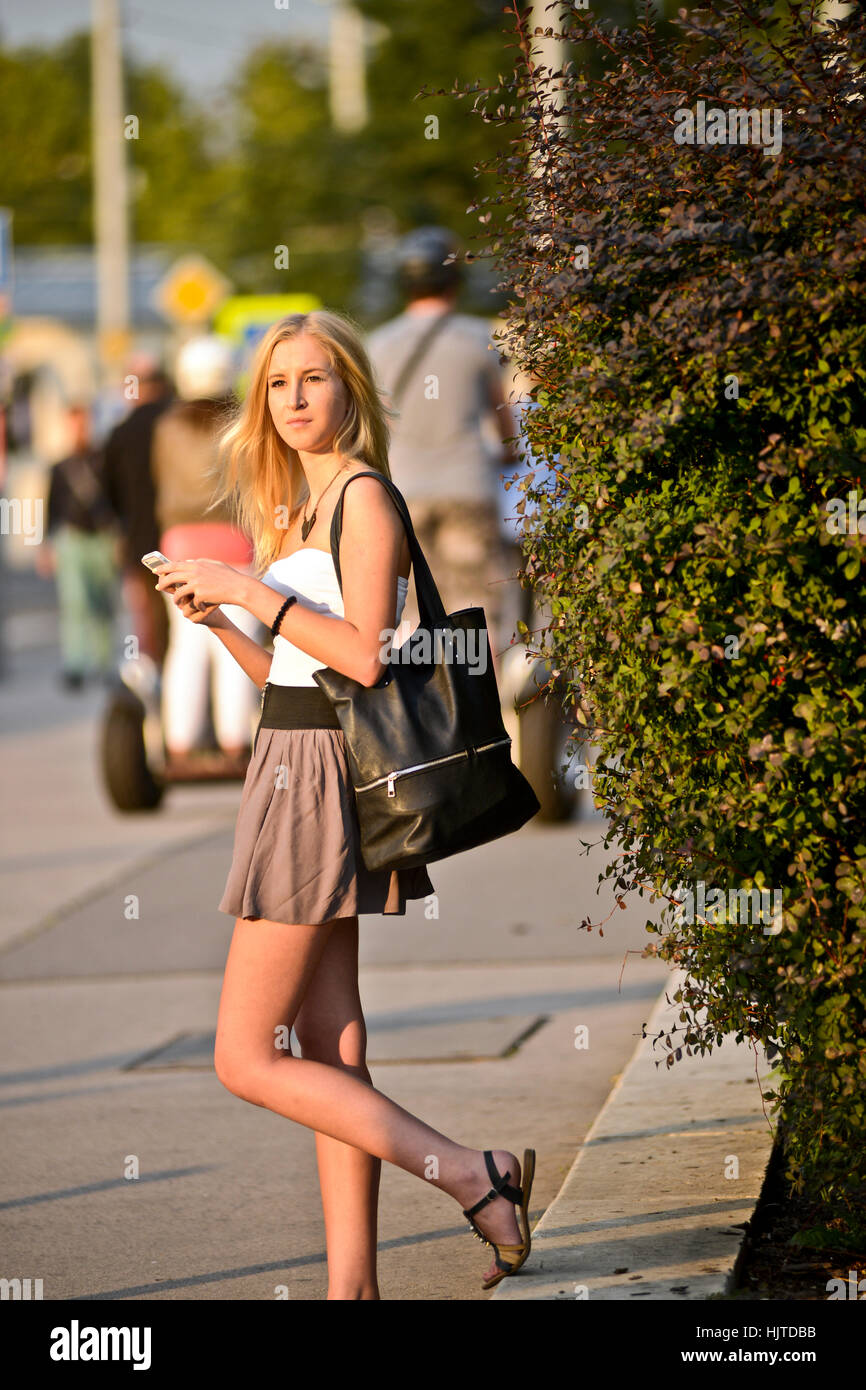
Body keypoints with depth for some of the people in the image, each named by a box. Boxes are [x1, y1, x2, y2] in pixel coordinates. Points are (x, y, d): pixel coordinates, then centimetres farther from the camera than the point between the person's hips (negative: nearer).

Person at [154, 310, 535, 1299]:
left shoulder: (364, 497, -10)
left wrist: (251, 589, -16)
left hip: (319, 779, -10)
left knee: (246, 1058, -7)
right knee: (330, 1053, 7)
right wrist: (216, 617, 7)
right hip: (296, 769, 10)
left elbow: (364, 656, -20)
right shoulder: (303, 510, 17)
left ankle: (473, 1177, -8)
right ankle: (352, 1284, 7)